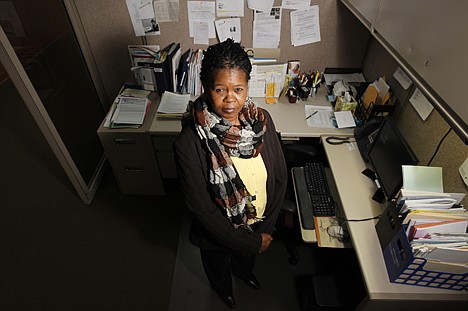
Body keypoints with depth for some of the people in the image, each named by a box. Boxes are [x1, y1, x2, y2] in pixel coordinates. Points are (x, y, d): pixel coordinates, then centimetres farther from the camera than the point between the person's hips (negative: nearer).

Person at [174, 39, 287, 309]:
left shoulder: (262, 120, -20)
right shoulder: (189, 143, -33)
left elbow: (280, 176, -9)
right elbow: (202, 208, -25)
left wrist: (265, 229, -9)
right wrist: (251, 242, -17)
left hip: (258, 223, 4)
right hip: (218, 232, -3)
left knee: (247, 255, 37)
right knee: (218, 265, 32)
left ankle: (244, 271, 74)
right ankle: (224, 288, 69)